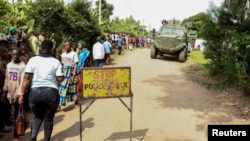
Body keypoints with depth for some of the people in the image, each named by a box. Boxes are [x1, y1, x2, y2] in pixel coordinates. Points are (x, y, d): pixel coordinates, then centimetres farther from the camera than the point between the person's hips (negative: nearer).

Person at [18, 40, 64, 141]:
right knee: (48, 118, 15)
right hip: (51, 92, -1)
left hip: (35, 92, 1)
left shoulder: (33, 60, 1)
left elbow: (26, 78, -5)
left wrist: (22, 94, 0)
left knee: (38, 116, 22)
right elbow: (60, 79, -6)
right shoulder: (56, 62, 0)